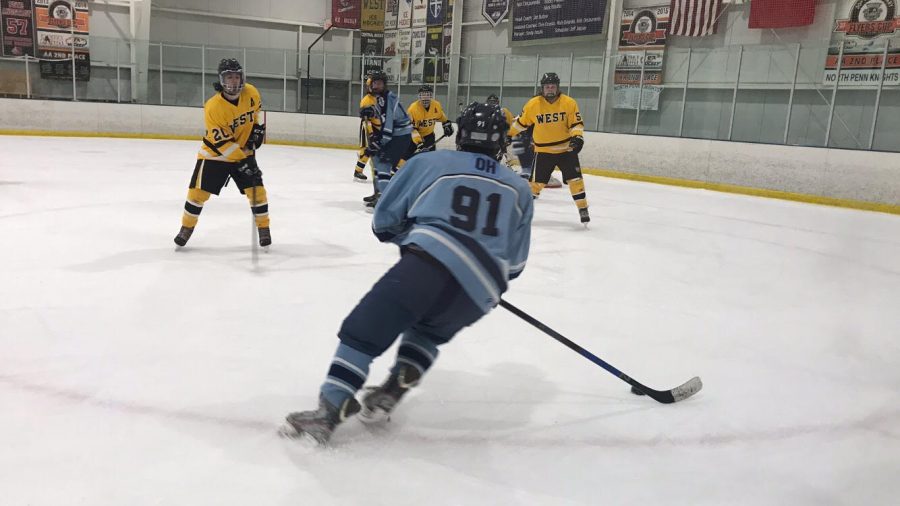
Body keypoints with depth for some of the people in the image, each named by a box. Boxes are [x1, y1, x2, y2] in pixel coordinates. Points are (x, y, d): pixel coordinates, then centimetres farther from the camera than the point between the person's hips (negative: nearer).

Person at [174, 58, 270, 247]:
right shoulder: (213, 107, -27)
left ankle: (264, 228, 11)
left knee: (256, 189, -6)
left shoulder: (251, 92, -12)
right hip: (215, 153, -3)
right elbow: (222, 142, -26)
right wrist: (241, 162, -28)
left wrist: (257, 127, 6)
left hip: (244, 151, 3)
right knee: (198, 191, -4)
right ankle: (186, 228, 17)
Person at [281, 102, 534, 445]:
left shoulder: (429, 163, 16)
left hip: (433, 259, -4)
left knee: (363, 330, 1)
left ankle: (329, 410, -10)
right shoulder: (520, 189, 24)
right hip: (480, 292, 5)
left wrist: (409, 235, 37)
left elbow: (383, 222, 18)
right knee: (425, 333, 30)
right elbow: (514, 263, 24)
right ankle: (394, 390, 13)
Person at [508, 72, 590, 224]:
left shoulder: (569, 103, -7)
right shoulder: (533, 104, -6)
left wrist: (577, 137, -21)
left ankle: (583, 209, 10)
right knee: (536, 181, 0)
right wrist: (507, 134, 11)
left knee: (575, 179, -2)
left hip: (566, 149, 1)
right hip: (543, 151, 0)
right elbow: (521, 122, 7)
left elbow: (576, 123, -4)